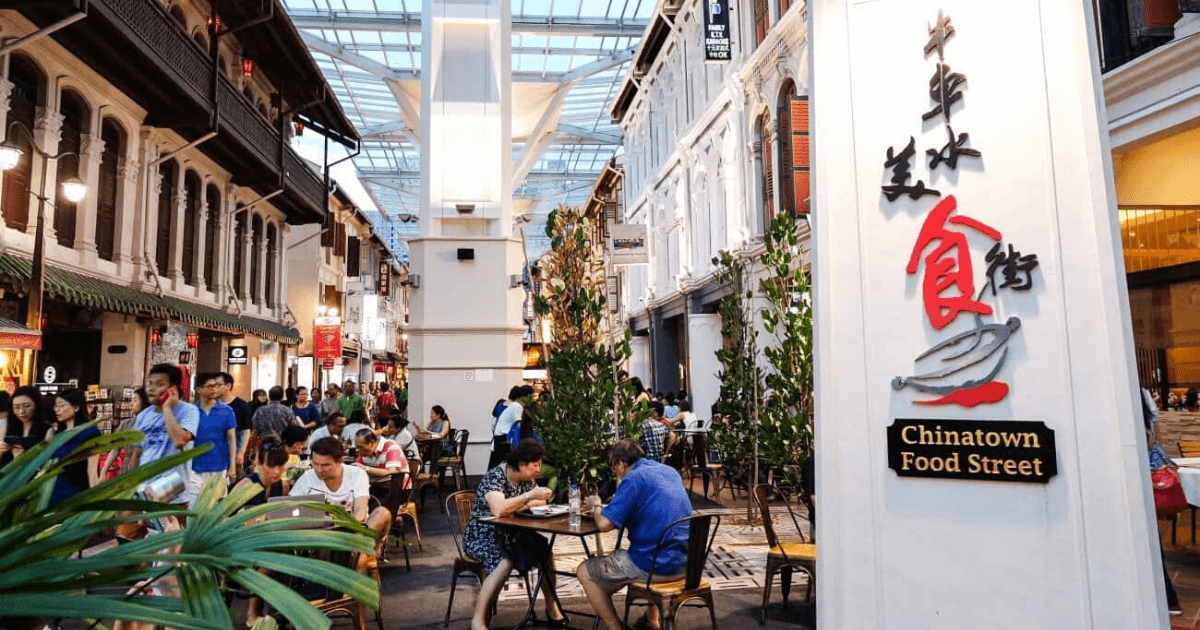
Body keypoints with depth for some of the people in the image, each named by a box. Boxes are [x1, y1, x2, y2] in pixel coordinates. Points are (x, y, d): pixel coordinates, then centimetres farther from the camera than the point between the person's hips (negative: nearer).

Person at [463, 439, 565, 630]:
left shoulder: (527, 478, 3)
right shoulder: (495, 476, -20)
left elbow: (540, 502, 8)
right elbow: (498, 509, -35)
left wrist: (514, 506, -9)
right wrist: (529, 496, -33)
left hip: (511, 534, 7)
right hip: (482, 536, -7)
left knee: (544, 550, -16)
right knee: (505, 561, -34)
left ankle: (552, 607, 1)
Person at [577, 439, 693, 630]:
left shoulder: (634, 478, -13)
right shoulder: (670, 471, 12)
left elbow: (604, 524, -18)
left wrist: (595, 505, 5)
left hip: (658, 567, -8)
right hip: (684, 563, 8)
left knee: (584, 572, 8)